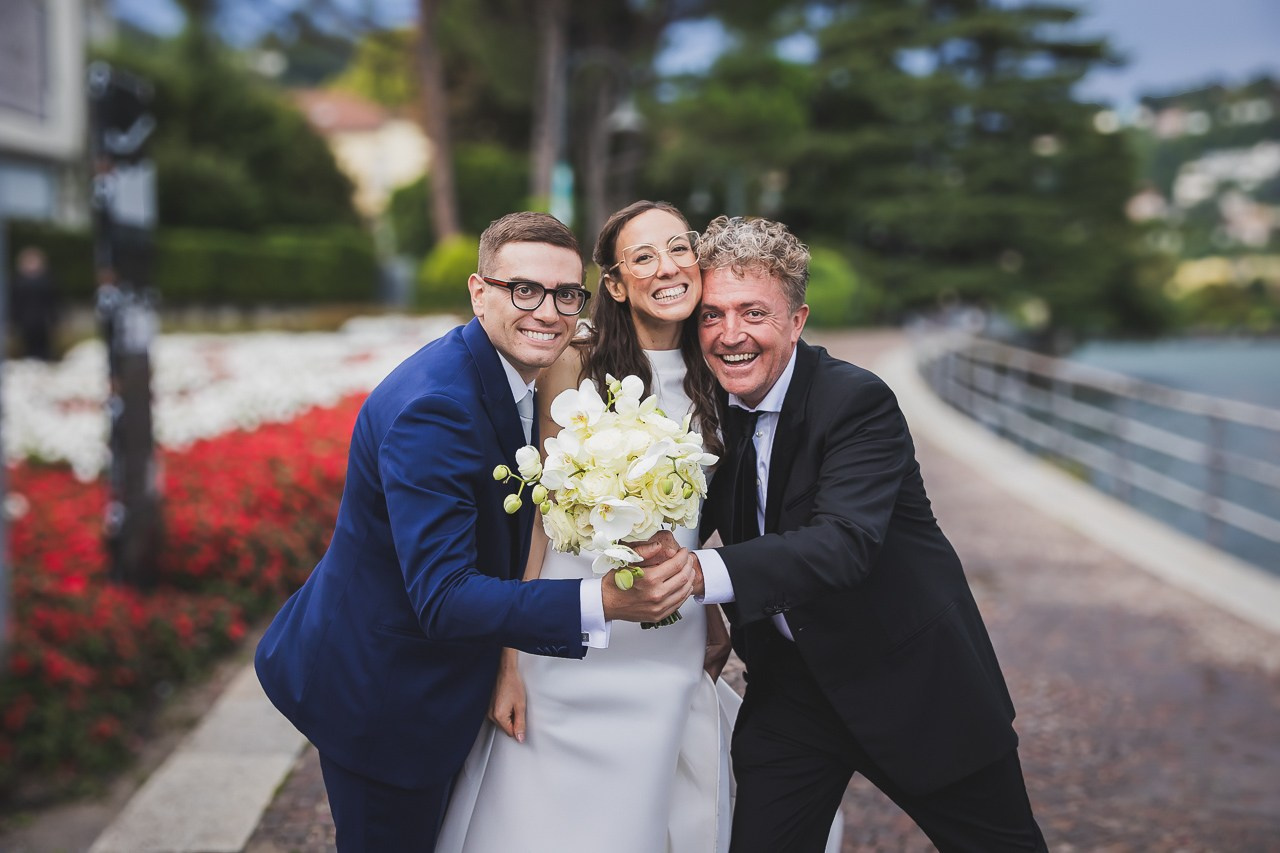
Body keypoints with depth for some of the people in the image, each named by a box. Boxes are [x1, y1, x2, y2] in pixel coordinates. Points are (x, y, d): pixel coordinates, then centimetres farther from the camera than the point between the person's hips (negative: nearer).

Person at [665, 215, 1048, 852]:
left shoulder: (858, 402, -23)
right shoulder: (710, 406, -3)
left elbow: (845, 542, -36)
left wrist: (704, 572, -50)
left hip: (912, 680, -4)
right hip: (788, 684, 5)